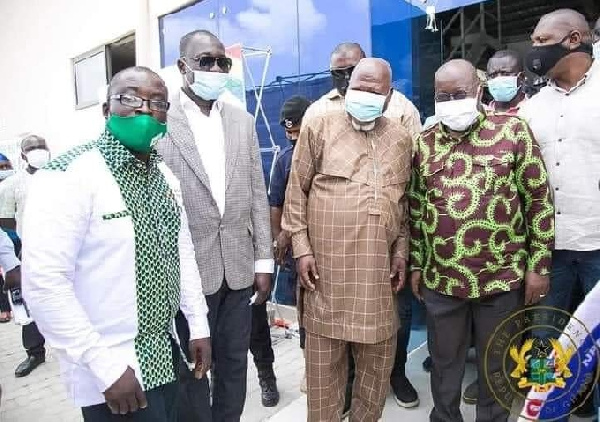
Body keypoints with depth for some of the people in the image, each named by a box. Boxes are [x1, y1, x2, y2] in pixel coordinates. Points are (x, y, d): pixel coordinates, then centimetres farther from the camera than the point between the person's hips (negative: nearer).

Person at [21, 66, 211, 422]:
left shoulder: (166, 177, 4)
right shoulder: (69, 176, -18)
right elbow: (43, 283, -22)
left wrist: (199, 324, 8)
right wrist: (107, 367, -20)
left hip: (166, 352, 7)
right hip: (113, 368, -7)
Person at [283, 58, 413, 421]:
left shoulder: (402, 138, 11)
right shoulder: (319, 126, 0)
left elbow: (404, 201, 15)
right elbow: (297, 190, 0)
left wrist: (401, 251, 9)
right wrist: (301, 246, -5)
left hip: (379, 268, 4)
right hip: (327, 266, -3)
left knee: (378, 358, 15)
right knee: (324, 360, 10)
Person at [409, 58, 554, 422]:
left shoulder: (513, 131, -3)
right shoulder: (425, 144, 5)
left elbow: (540, 201, -1)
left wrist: (539, 266, -3)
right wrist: (415, 264, 10)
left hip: (502, 278, -2)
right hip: (441, 280, 3)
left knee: (497, 366, 17)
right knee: (444, 365, 18)